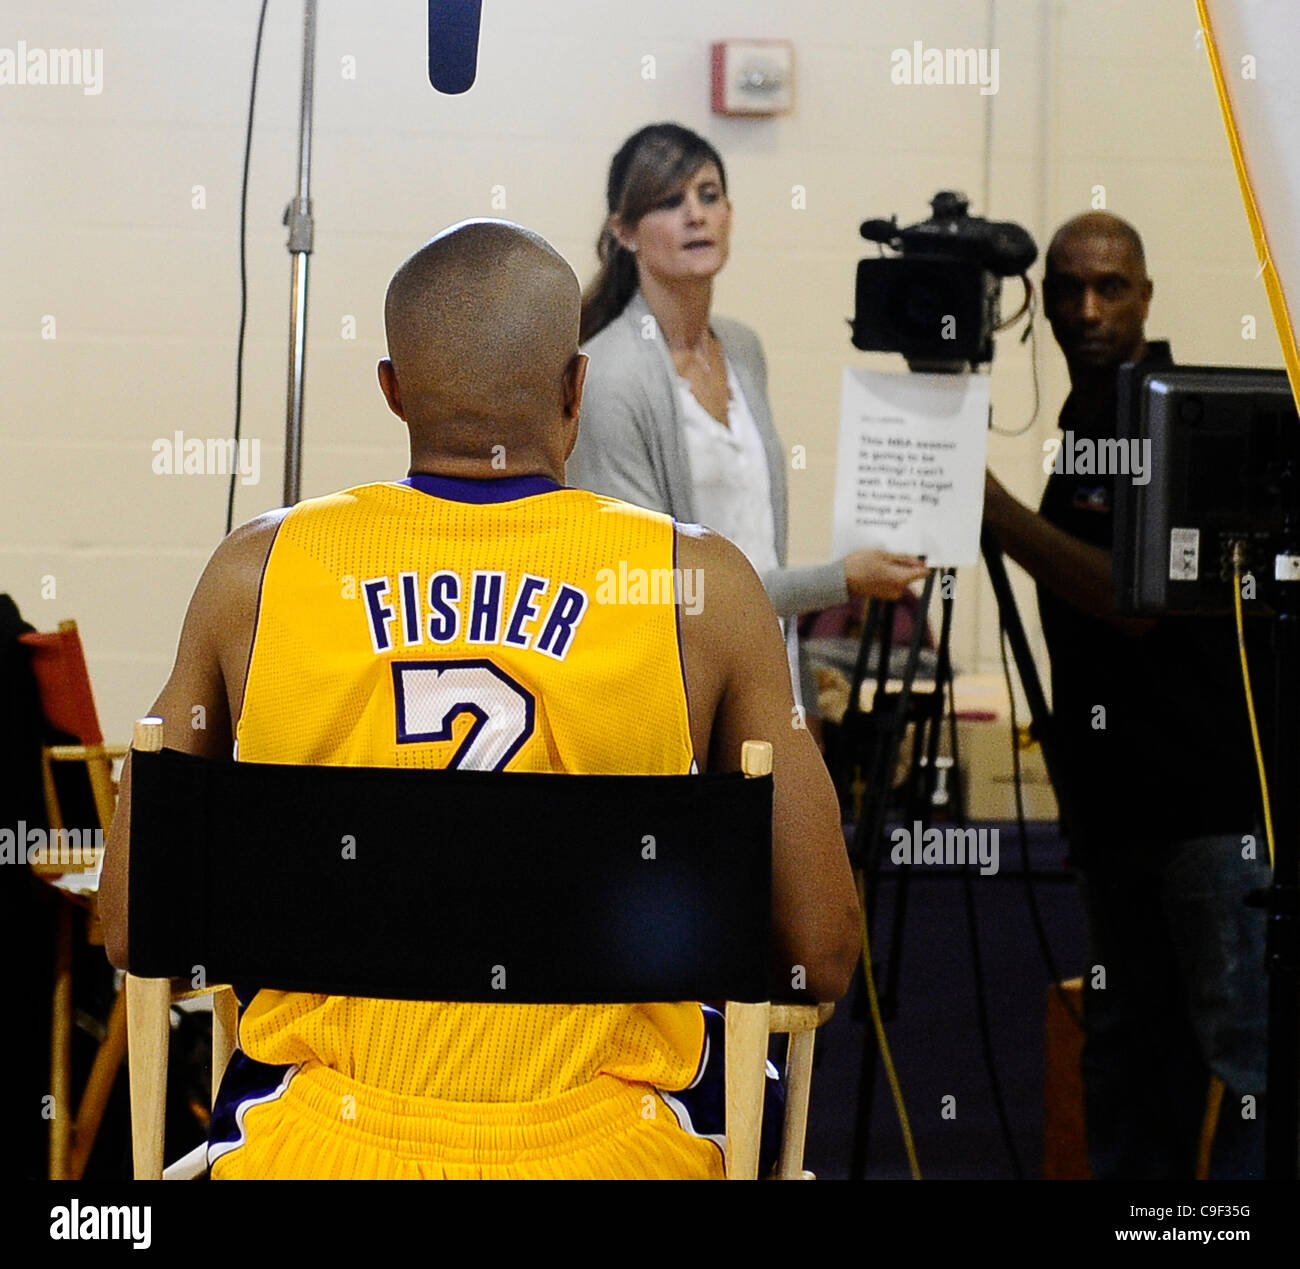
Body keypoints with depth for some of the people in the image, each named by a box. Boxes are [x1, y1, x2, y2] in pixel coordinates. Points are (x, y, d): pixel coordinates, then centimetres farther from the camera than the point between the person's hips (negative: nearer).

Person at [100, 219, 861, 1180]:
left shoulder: (258, 571, -3)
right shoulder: (700, 586, -6)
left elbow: (134, 933, 3)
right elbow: (823, 958, -3)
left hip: (314, 1147, 1)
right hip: (602, 1151, -1)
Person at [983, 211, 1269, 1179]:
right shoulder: (1078, 429, 15)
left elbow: (1139, 599, -20)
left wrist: (994, 503, -22)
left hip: (1218, 799, -9)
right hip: (1120, 802, 9)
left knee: (1245, 1048, -9)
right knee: (1130, 1048, 10)